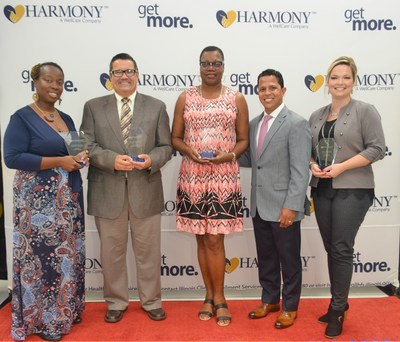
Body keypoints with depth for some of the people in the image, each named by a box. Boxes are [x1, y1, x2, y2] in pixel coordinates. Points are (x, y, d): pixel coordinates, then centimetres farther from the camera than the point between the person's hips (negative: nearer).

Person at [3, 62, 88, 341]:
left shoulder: (66, 119, 13)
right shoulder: (22, 117, -7)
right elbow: (13, 158, -15)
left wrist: (81, 157, -4)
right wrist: (59, 162, -19)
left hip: (67, 199, 7)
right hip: (37, 201, -6)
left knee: (68, 255, 12)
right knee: (41, 257, -1)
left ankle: (65, 310, 29)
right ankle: (42, 319, 16)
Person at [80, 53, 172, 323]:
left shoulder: (157, 106, 7)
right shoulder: (93, 107, 6)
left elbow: (166, 146, 3)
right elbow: (88, 146, -1)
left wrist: (151, 159, -18)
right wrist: (113, 159, -19)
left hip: (145, 190, 0)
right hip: (108, 192, 0)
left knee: (148, 250, 11)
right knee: (112, 251, 12)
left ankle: (151, 301, 30)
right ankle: (116, 302, 31)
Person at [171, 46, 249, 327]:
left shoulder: (237, 99, 4)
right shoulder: (185, 98, 7)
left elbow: (244, 139, 6)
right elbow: (175, 138, 8)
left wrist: (228, 155, -13)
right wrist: (189, 150, -12)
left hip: (224, 177, -1)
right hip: (192, 177, 2)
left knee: (215, 240, -1)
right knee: (202, 239, 9)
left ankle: (218, 297, 18)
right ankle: (211, 295, 25)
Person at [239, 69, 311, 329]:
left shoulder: (297, 123, -11)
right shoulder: (254, 124, 11)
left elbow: (301, 171, -16)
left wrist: (291, 206, -20)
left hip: (283, 206, -6)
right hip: (259, 206, 6)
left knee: (289, 260, 10)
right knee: (266, 258, 18)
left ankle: (290, 306, 28)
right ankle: (270, 300, 36)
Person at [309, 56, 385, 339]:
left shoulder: (365, 111, -4)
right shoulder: (316, 116, 12)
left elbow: (377, 149, -10)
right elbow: (308, 149, 15)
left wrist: (341, 167, -17)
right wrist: (312, 165, -7)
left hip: (352, 191, -5)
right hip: (322, 190, 5)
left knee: (341, 249, -3)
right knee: (331, 248, 11)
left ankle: (337, 309, 13)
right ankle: (339, 303, 27)